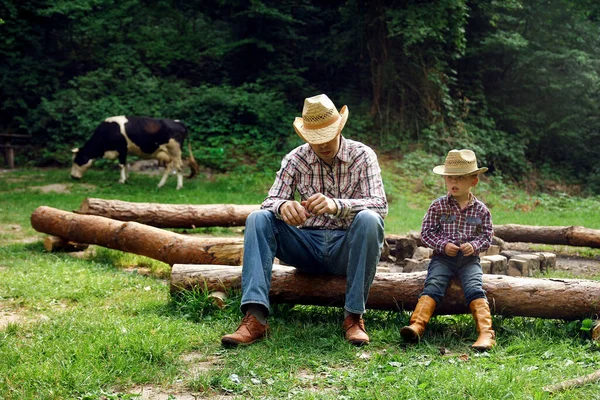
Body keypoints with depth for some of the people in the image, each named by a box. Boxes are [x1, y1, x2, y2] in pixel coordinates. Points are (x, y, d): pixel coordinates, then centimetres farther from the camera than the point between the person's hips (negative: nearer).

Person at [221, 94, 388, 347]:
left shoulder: (362, 156, -6)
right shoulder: (295, 159, 1)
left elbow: (380, 205, -19)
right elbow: (270, 202, -6)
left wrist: (336, 206, -39)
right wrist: (283, 206, -34)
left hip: (347, 247, -2)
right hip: (308, 245, 2)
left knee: (368, 219, -34)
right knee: (258, 219, -20)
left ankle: (354, 317, -27)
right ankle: (255, 317, -33)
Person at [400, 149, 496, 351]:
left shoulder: (481, 210, 6)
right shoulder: (438, 206, 3)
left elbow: (487, 236, 9)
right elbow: (426, 232, 3)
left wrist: (475, 246, -12)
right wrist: (443, 245, -13)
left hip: (469, 259, 0)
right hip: (442, 257, 0)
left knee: (475, 289, -22)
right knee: (433, 286, -23)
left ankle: (486, 333, -30)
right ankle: (416, 325, -36)